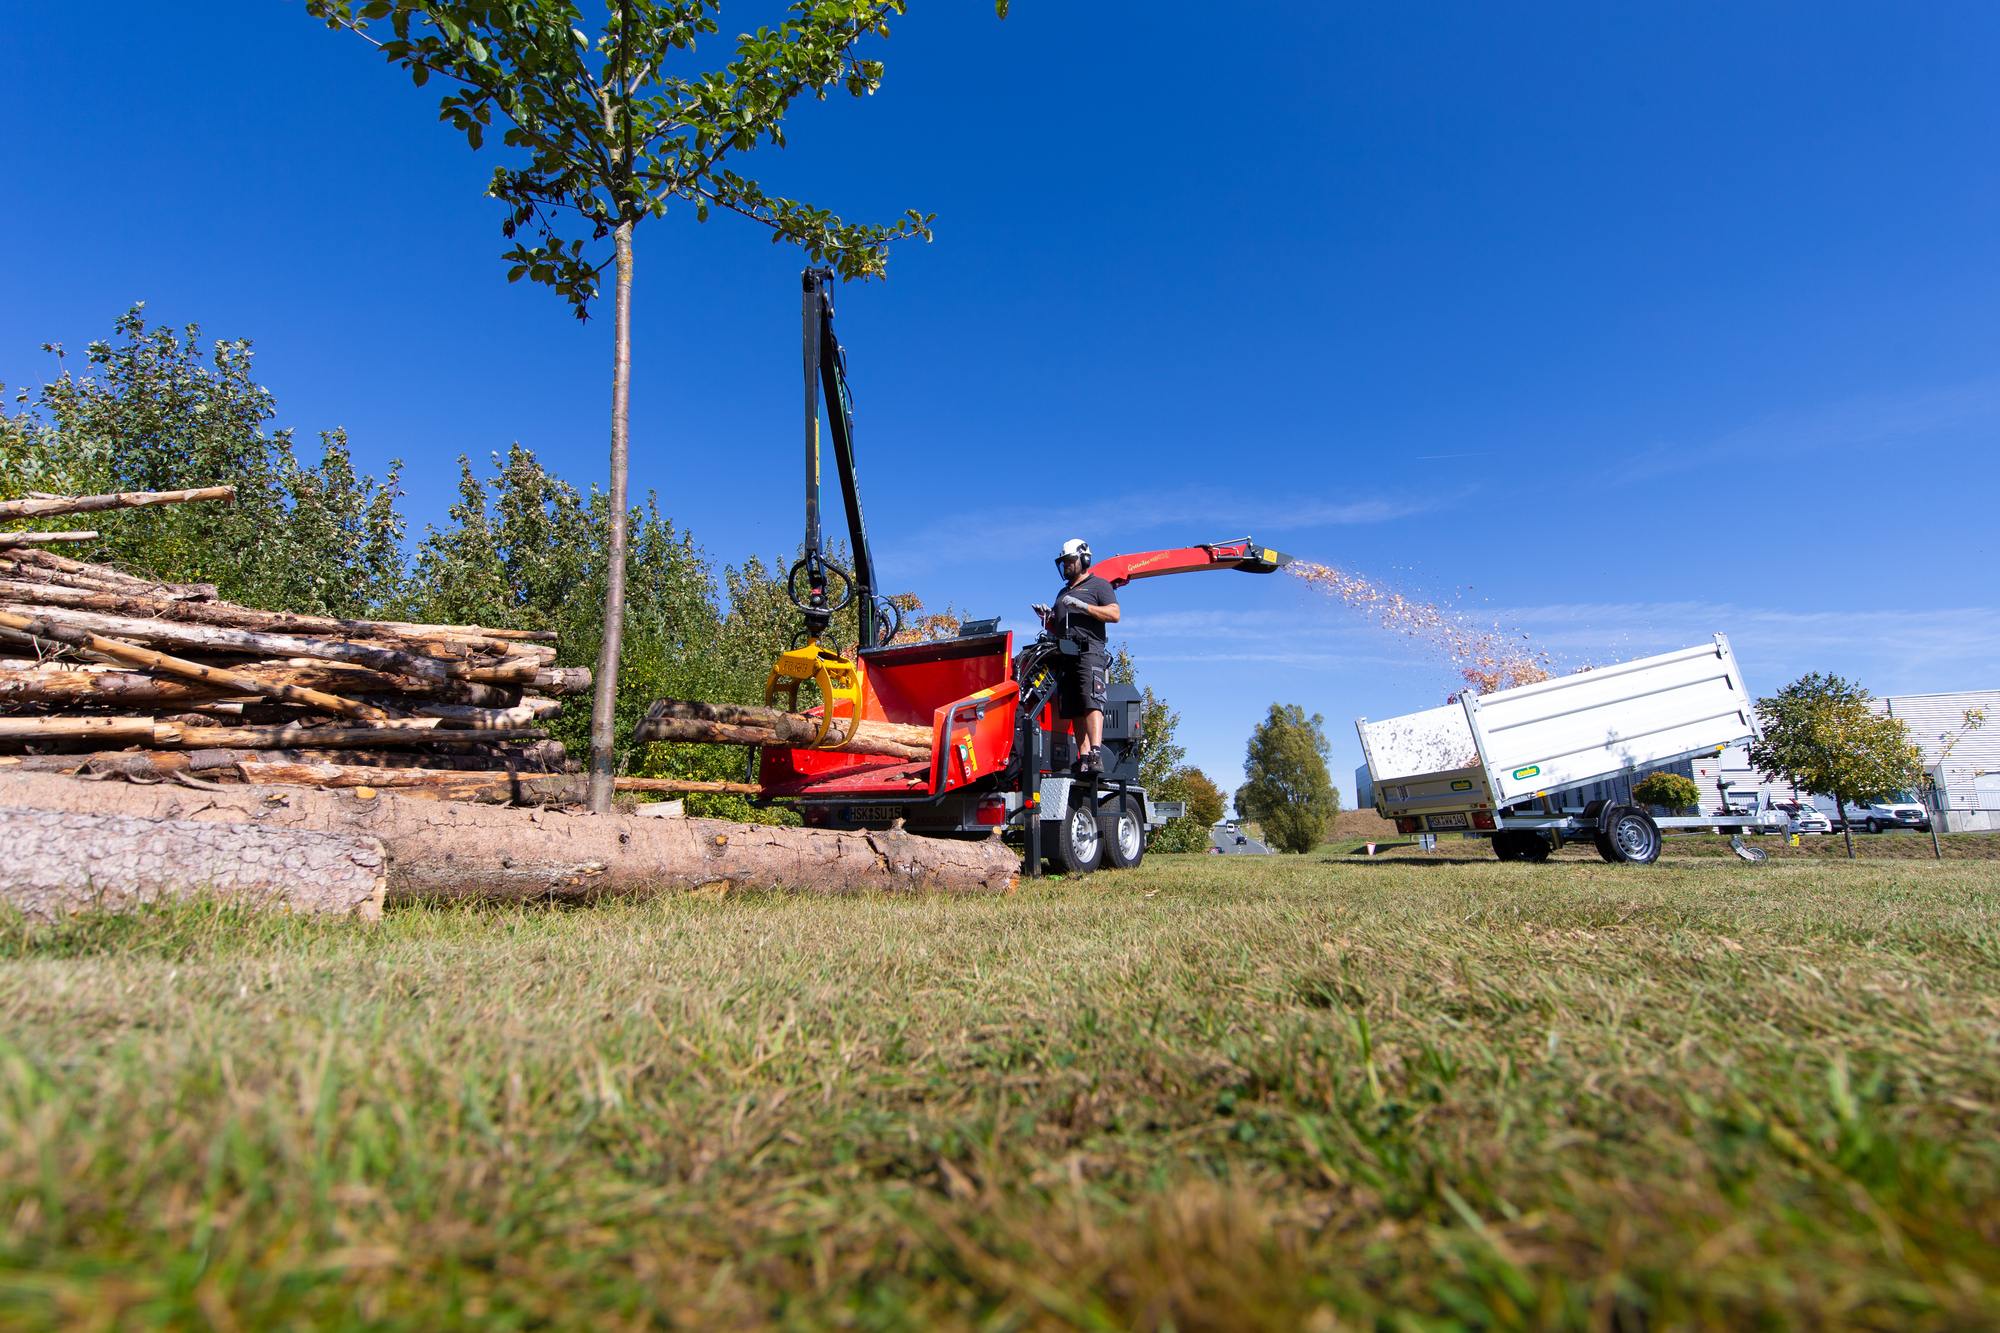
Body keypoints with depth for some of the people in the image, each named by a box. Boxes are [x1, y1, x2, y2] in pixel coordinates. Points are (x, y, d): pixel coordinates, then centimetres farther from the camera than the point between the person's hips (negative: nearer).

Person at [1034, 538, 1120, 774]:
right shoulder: (1063, 593, 31)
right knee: (1075, 712, -2)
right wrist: (1047, 618, 12)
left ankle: (1096, 754, -30)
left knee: (1091, 704, -21)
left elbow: (1114, 614, -5)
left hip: (1089, 653, -7)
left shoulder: (1098, 585, 11)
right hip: (1065, 657, 7)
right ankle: (1083, 759, -6)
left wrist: (1082, 606, -11)